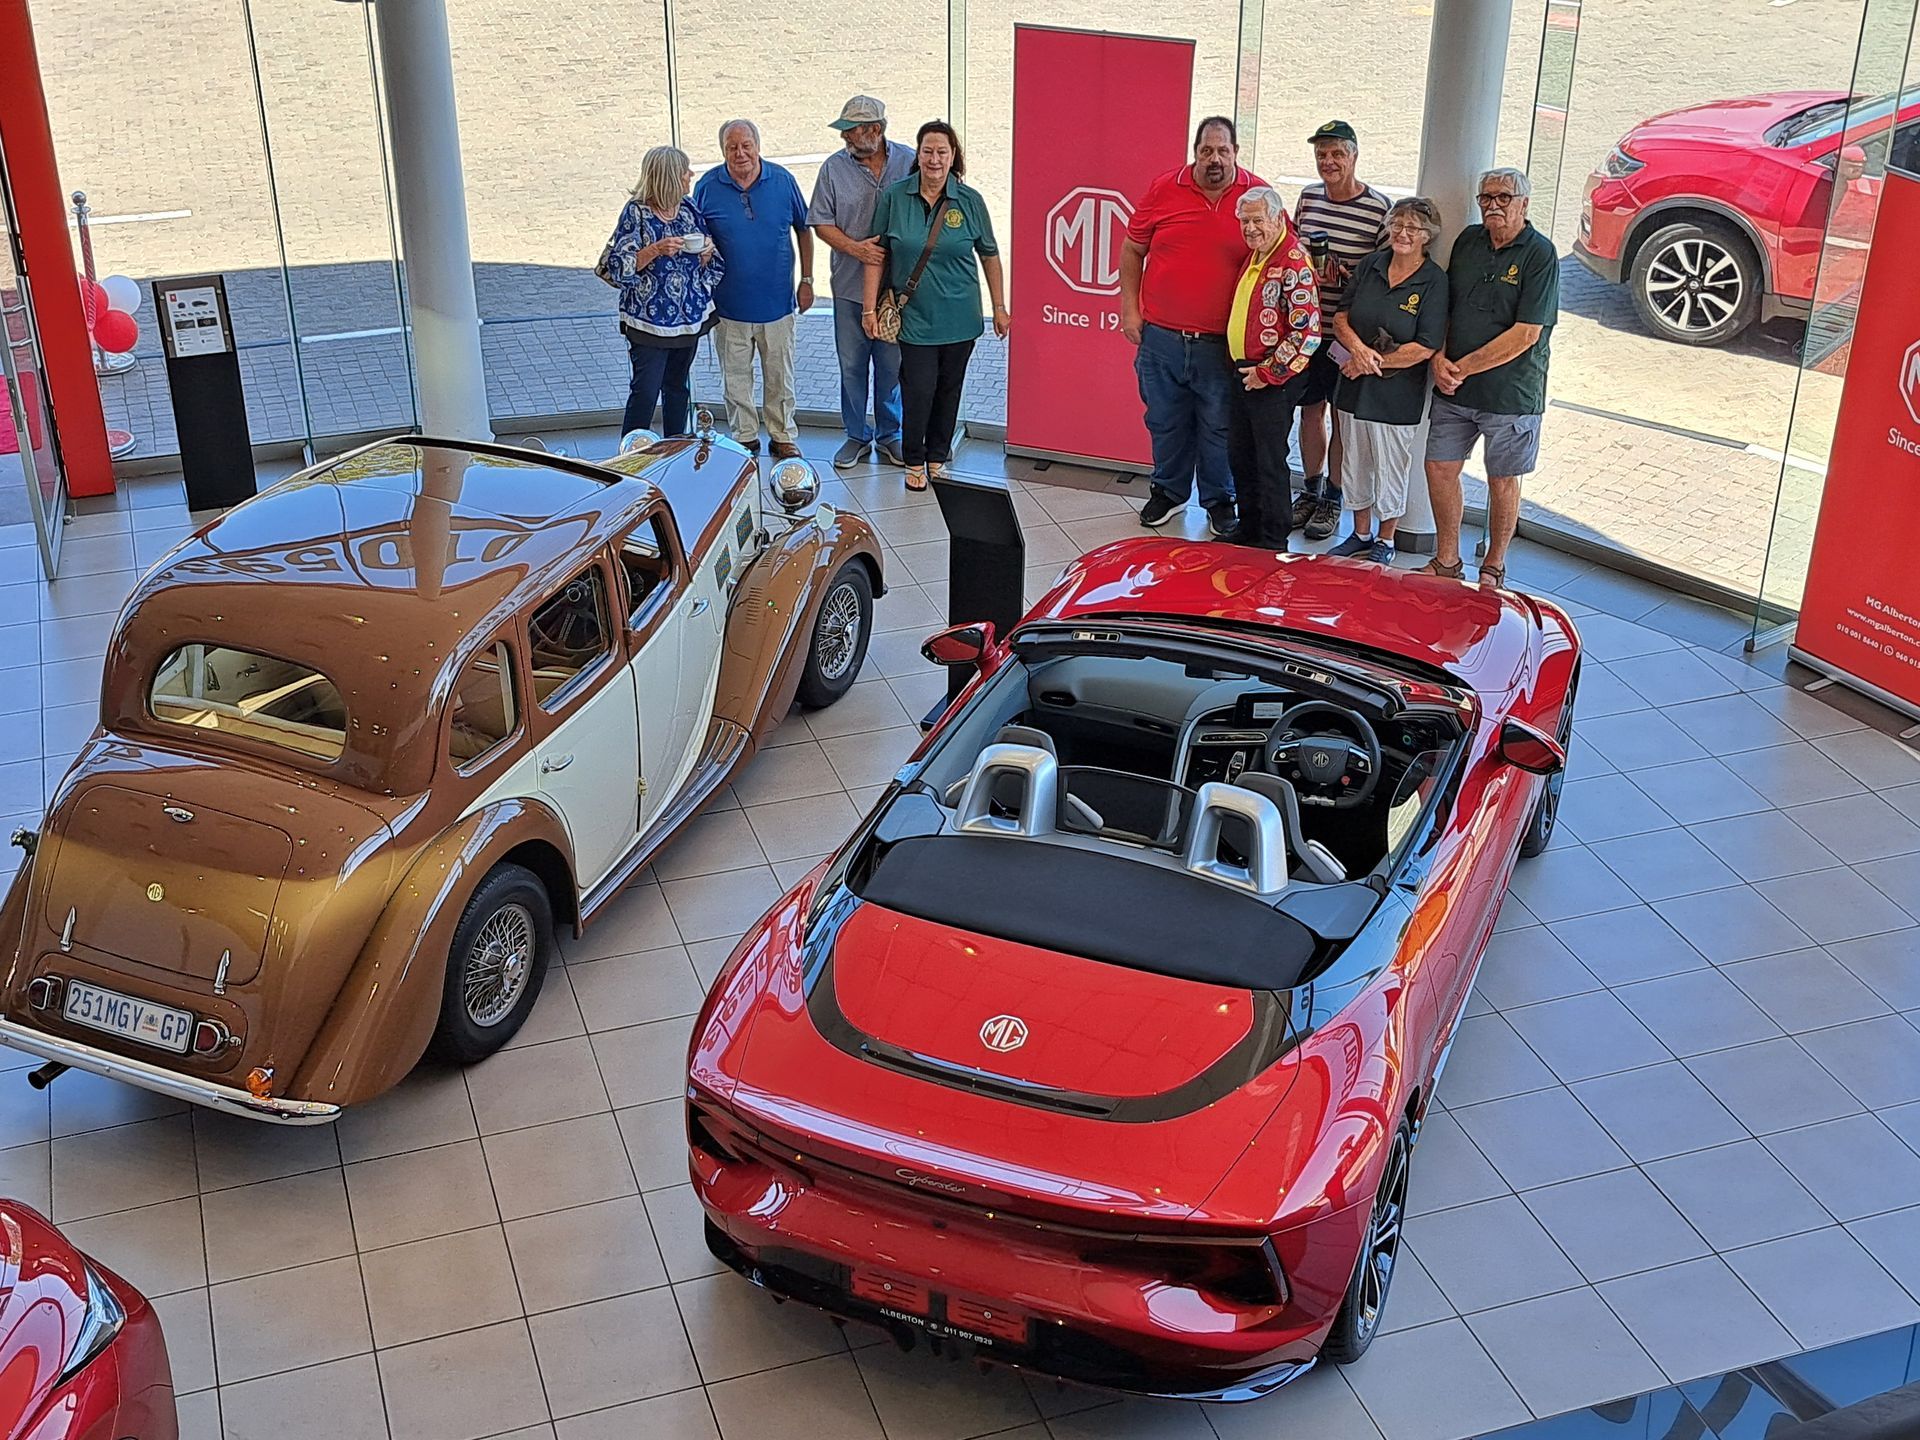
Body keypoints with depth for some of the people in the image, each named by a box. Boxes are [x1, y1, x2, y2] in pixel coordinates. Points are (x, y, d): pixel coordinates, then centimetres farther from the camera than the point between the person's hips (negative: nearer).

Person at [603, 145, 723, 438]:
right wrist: (655, 250, -27)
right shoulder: (637, 212, -12)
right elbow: (619, 266, -15)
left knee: (677, 388, 16)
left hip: (689, 315, 6)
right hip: (649, 320, -6)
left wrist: (706, 253, -10)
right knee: (645, 392, -4)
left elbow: (708, 267, 12)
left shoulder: (689, 208, 5)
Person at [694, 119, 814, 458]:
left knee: (779, 376, 12)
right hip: (729, 305, 0)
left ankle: (783, 436, 27)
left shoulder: (782, 181, -4)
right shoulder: (707, 187, -6)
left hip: (777, 301, 0)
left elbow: (803, 230, 6)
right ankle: (745, 437, 26)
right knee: (736, 378, 10)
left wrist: (807, 280, 5)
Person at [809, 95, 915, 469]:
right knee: (852, 365, 10)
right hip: (850, 285, 1)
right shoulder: (834, 167, -2)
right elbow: (821, 222, 0)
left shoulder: (908, 162, -3)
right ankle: (857, 435, 25)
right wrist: (855, 248, -15)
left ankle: (890, 435, 25)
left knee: (892, 365, 9)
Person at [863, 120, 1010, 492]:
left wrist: (1000, 308, 7)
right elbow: (878, 255, 2)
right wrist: (869, 307, 0)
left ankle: (938, 456, 29)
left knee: (949, 388, 11)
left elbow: (990, 256, 6)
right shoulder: (894, 197, -3)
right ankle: (915, 461, 15)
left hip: (959, 317, 1)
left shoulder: (970, 201, -2)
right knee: (919, 389, -5)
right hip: (914, 317, -1)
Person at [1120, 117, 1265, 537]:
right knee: (1166, 421, 14)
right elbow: (1132, 250, 9)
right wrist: (1130, 308, 3)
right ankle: (1169, 491, 33)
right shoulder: (1163, 190, -1)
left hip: (1222, 342, -1)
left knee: (1219, 427, 8)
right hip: (1161, 337, 2)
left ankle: (1219, 500, 25)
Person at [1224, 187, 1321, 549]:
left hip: (1274, 379, -9)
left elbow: (1307, 332, -22)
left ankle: (1273, 542, 10)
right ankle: (1249, 530, 29)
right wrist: (1243, 369, 16)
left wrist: (1267, 372, -17)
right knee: (1240, 455, 16)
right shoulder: (1253, 254, 9)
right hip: (1243, 371, 9)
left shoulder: (1294, 262, -17)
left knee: (1270, 461, -1)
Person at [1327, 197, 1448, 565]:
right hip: (1354, 386, 5)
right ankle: (1361, 534, 33)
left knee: (1391, 469, 8)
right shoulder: (1370, 265, 3)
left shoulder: (1434, 282, -10)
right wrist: (1358, 348, -17)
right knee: (1355, 464, 16)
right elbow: (1340, 318, 3)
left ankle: (1385, 541, 25)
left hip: (1397, 394, -5)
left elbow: (1425, 348, -15)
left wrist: (1376, 362, -14)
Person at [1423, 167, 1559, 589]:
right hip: (1453, 386, 5)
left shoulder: (1540, 254, -11)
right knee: (1440, 468, 8)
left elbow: (1526, 333, -17)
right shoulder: (1468, 240, 6)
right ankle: (1446, 562, 24)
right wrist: (1439, 357, -5)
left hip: (1510, 392, -5)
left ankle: (1493, 568, 23)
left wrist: (1463, 367, -15)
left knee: (1503, 480, 7)